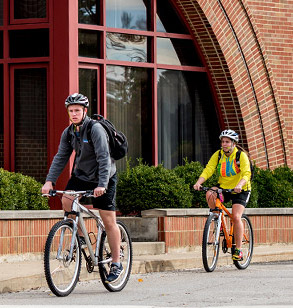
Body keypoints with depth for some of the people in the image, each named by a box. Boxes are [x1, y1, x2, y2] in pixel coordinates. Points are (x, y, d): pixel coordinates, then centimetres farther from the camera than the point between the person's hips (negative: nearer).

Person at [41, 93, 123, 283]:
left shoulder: (96, 129, -22)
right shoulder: (69, 133, -2)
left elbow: (104, 158, -28)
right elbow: (61, 158, -2)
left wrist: (102, 184, -39)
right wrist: (50, 181, -15)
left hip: (103, 177, -6)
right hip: (81, 174, 6)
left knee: (108, 220, -5)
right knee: (66, 200, -18)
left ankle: (117, 264, 4)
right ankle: (81, 238, 2)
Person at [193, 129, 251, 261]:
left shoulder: (241, 156, -14)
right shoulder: (218, 155, -4)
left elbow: (247, 174, -26)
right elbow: (208, 170, -13)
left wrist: (239, 185, -46)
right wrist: (198, 182, -32)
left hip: (240, 191, -3)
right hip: (223, 188, 3)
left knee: (236, 217, -20)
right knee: (210, 194, -29)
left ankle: (238, 250, -10)